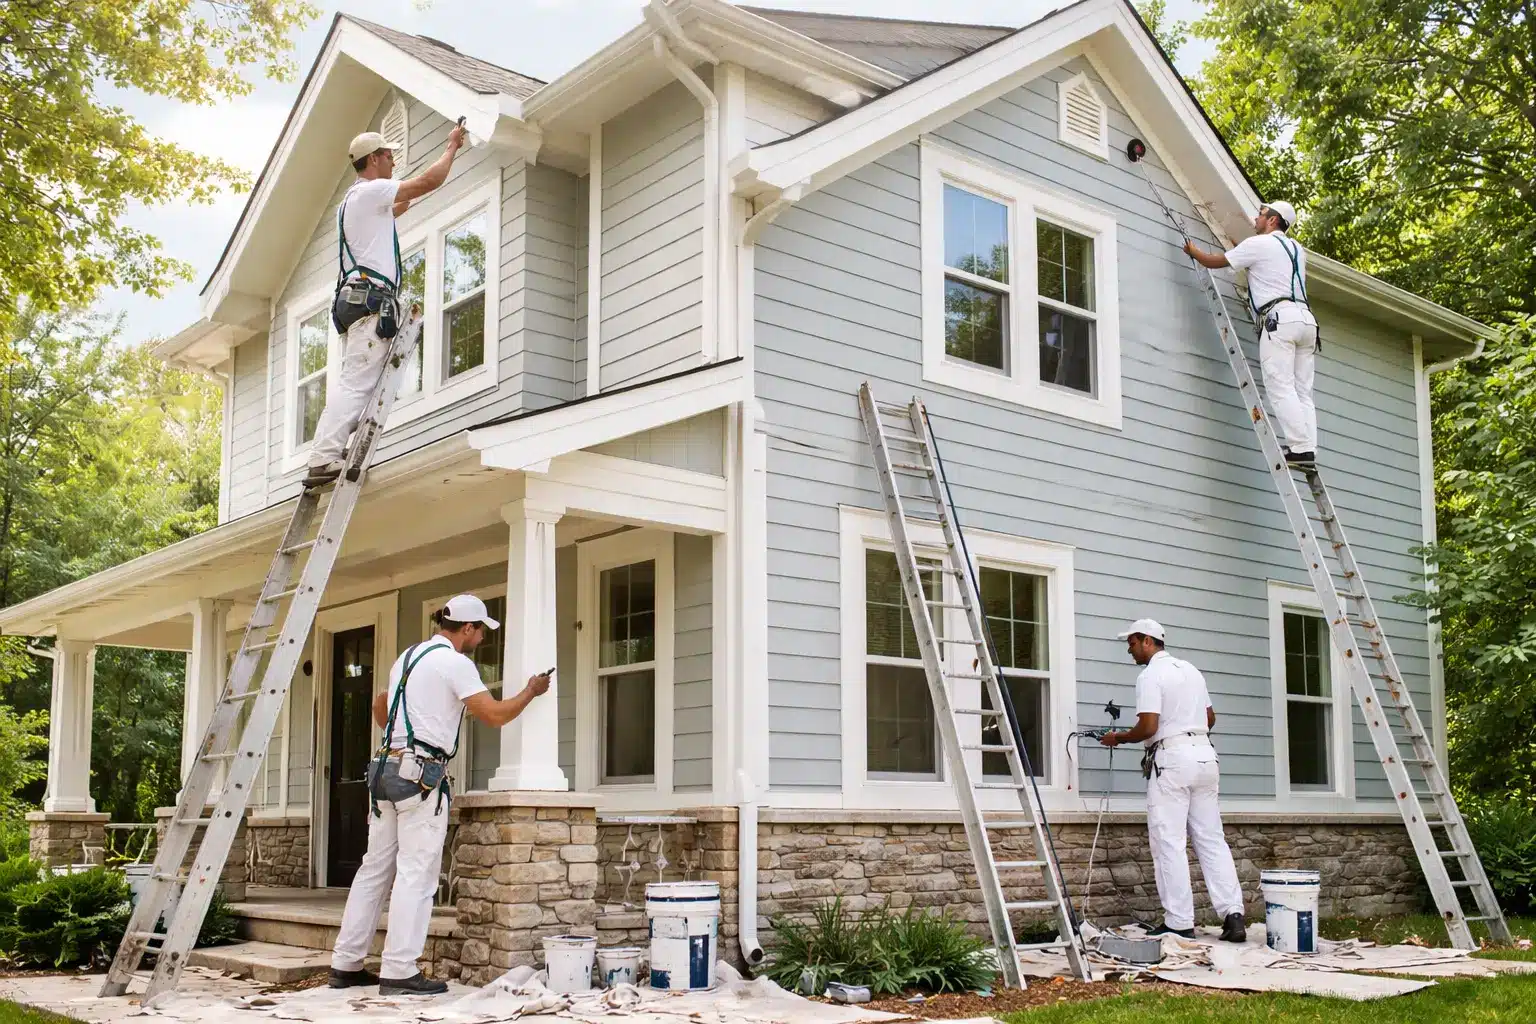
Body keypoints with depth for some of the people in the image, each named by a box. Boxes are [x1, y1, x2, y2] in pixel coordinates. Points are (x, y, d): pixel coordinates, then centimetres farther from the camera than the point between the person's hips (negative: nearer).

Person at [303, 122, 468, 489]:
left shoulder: (354, 199, 28)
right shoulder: (370, 191, -2)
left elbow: (396, 208, 46)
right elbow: (429, 181, -7)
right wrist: (451, 147, 9)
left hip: (354, 302, 11)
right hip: (370, 298, -11)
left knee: (350, 385, 4)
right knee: (357, 383, -17)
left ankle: (326, 459, -4)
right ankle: (324, 459, -25)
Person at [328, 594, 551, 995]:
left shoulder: (408, 656, 19)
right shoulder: (454, 662, -8)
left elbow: (379, 707, 33)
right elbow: (494, 715, -11)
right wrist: (531, 691, 3)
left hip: (387, 767, 9)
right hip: (422, 773, -9)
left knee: (375, 868, 11)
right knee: (416, 873, -7)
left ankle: (346, 964, 14)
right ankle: (399, 972, -8)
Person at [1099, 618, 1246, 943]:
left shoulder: (1150, 675, -8)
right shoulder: (1190, 670, 17)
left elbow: (1148, 726, -16)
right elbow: (1210, 717, 22)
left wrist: (1117, 738, 0)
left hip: (1171, 758, -7)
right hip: (1204, 754, 8)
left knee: (1169, 843, -3)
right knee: (1211, 839, 8)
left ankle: (1179, 923, -3)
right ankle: (1233, 915, 0)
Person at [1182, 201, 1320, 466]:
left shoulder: (1258, 244, 3)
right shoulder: (1296, 249, 25)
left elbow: (1216, 262, 11)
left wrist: (1193, 250, 30)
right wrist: (1237, 247, 48)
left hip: (1278, 318, -8)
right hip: (1305, 318, 8)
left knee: (1281, 388, -12)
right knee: (1302, 392, 3)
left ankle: (1299, 448, -21)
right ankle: (1308, 451, -6)